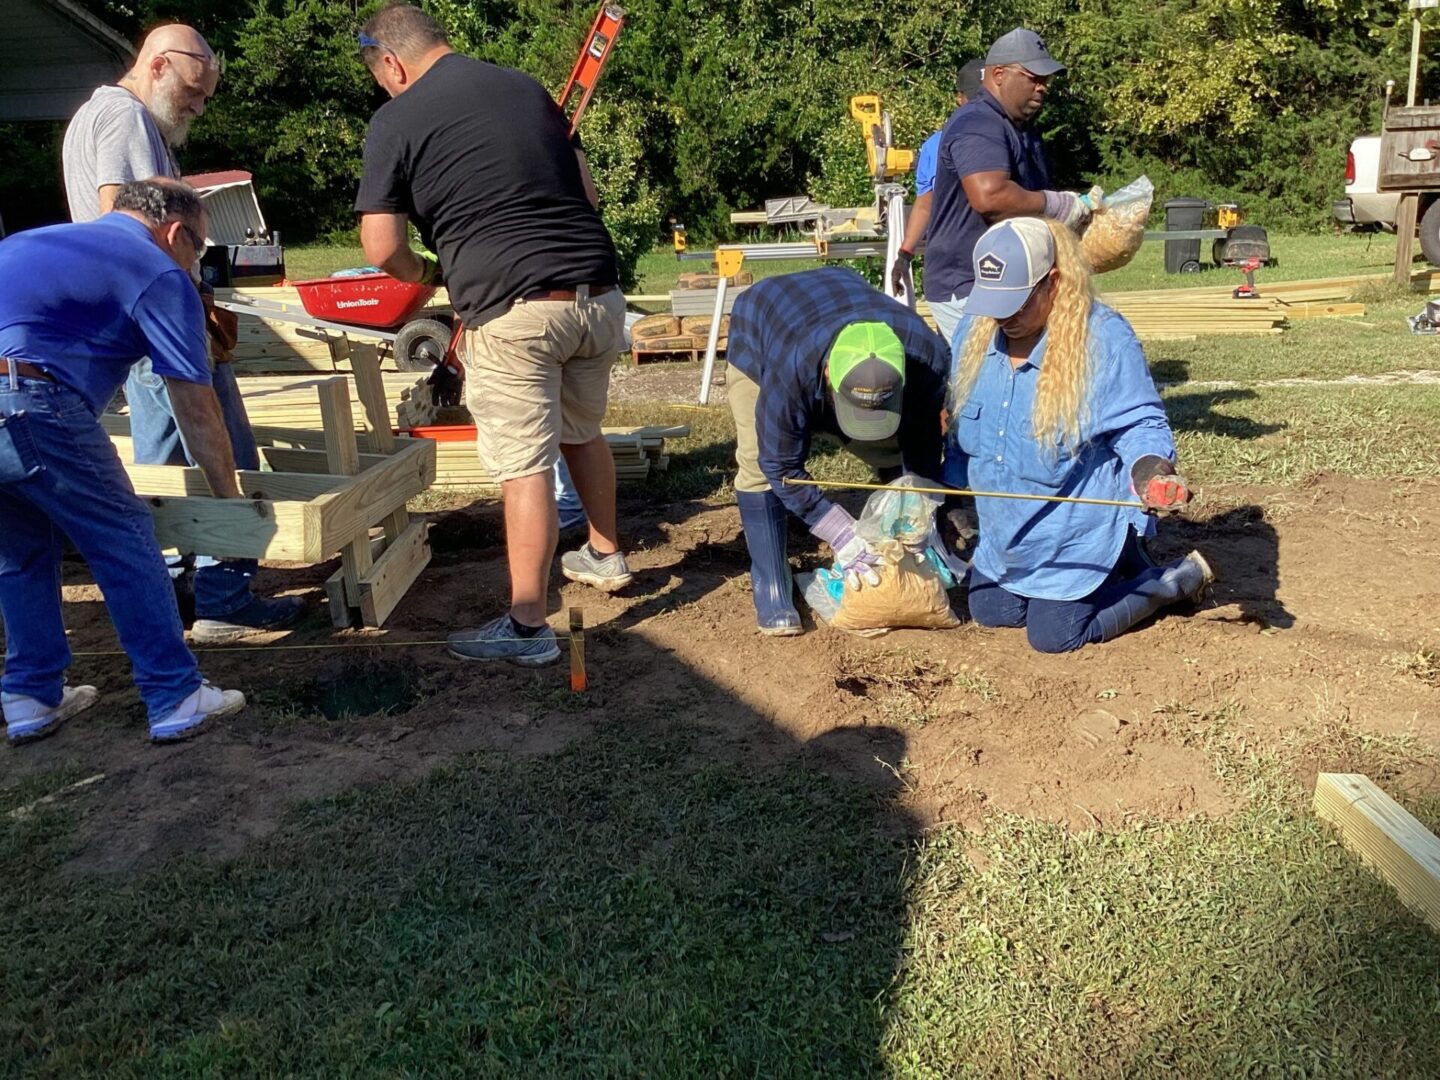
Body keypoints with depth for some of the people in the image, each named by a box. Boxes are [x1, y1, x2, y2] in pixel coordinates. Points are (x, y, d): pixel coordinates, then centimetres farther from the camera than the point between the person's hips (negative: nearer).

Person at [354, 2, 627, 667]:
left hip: (512, 311, -6)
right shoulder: (525, 87, 15)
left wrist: (421, 273, 17)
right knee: (582, 433, 24)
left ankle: (526, 627, 1)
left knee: (525, 466, -3)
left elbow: (383, 249, -3)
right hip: (598, 294, 6)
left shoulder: (396, 120, 0)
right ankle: (605, 556, 40)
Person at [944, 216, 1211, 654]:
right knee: (988, 613, 17)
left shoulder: (1104, 339, -23)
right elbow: (961, 425, 9)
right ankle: (1110, 567, 34)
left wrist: (1151, 470, -37)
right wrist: (956, 499, 14)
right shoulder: (975, 331, -6)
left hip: (1076, 532, -7)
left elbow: (1140, 424, -15)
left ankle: (1180, 578, 18)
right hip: (1005, 529, 7)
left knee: (1053, 635, -3)